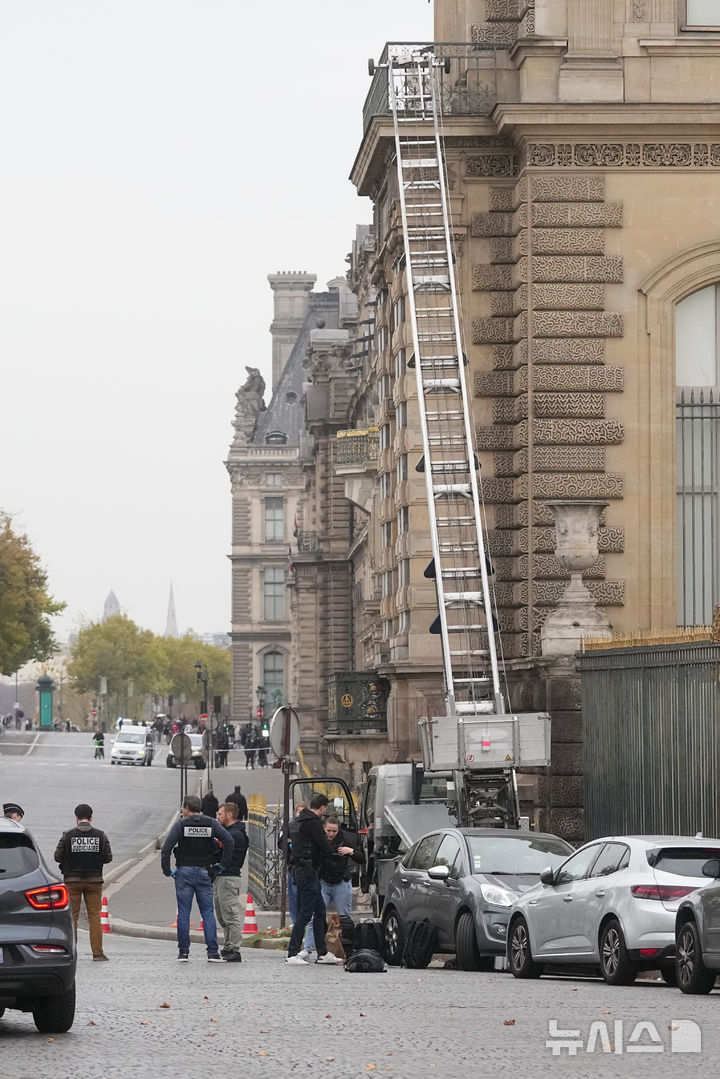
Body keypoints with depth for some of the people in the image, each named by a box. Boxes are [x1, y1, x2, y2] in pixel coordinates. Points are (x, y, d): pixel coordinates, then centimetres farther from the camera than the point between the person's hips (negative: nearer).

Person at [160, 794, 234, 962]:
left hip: (184, 872, -2)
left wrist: (167, 870, -3)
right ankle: (213, 952, -5)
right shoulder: (211, 824, 3)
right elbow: (229, 841, -7)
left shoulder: (181, 824, -3)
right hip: (204, 872, 2)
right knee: (208, 912, 3)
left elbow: (166, 848, -11)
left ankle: (183, 952, 2)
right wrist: (223, 865, -2)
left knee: (183, 913, 3)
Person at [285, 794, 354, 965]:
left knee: (319, 911, 13)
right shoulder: (313, 822, -14)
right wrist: (341, 851, -1)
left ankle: (322, 953, 16)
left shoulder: (303, 820, 17)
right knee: (305, 913, -9)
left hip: (300, 868, 11)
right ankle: (292, 954, -10)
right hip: (307, 869, -11)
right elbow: (325, 848, -17)